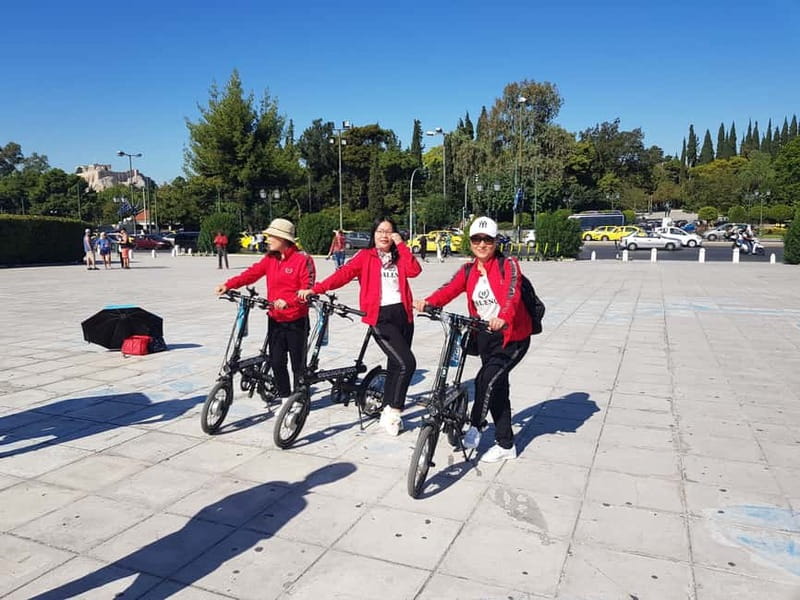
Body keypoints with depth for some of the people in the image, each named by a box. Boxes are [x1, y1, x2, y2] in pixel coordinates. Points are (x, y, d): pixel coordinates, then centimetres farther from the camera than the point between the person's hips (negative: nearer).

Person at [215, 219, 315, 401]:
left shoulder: (303, 259, -12)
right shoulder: (270, 259, 7)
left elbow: (307, 288, -18)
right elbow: (252, 273, -3)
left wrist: (287, 301, -30)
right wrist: (228, 285, -16)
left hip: (296, 320, -5)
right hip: (275, 319, 6)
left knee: (298, 362, 6)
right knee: (276, 361, 10)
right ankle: (283, 395, 27)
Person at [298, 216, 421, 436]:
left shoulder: (399, 257, 14)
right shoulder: (365, 256, 2)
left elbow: (414, 270, -6)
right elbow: (344, 273, -11)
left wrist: (401, 244, -6)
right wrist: (316, 289, -23)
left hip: (402, 314, 6)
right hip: (380, 317, -5)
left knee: (395, 366, 12)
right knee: (407, 363, -16)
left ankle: (389, 414, 26)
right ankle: (394, 411, 0)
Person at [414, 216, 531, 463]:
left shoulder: (508, 265, -10)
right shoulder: (468, 271, 3)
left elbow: (512, 294, -28)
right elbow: (449, 289, -14)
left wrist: (503, 317, -48)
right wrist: (428, 302, -35)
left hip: (513, 334, -5)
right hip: (486, 334, 6)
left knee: (486, 379, -19)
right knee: (497, 387, 11)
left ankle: (475, 426, 6)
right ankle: (506, 445, 23)